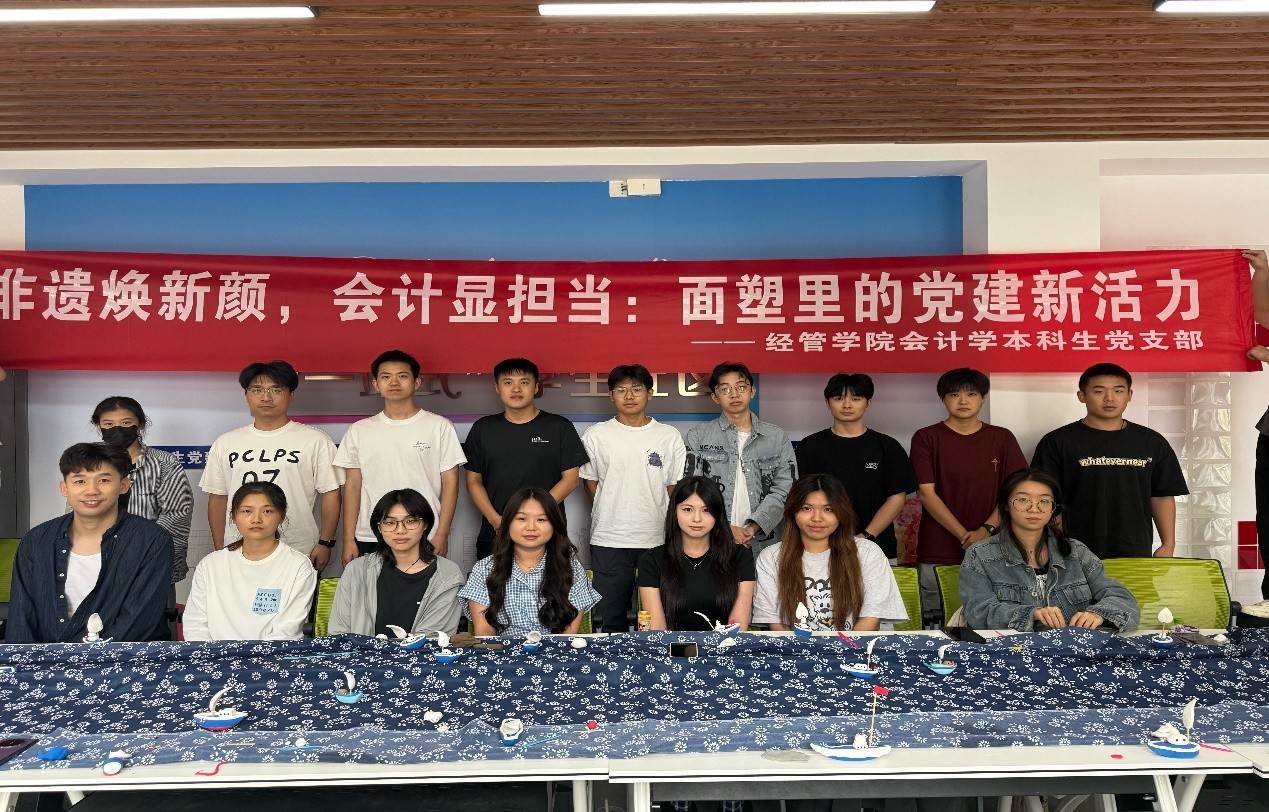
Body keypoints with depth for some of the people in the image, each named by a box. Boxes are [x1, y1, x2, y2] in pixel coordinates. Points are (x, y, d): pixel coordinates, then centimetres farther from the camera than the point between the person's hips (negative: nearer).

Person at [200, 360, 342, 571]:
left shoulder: (315, 441, 1)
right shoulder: (225, 443, 11)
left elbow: (330, 494, 0)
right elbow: (218, 498, 13)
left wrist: (325, 543, -5)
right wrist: (220, 551, 10)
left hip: (299, 555, -2)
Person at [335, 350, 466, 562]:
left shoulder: (439, 427, 1)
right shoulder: (359, 431, 8)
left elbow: (450, 482, 0)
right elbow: (353, 486, 8)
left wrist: (441, 535, -7)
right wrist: (349, 540, 3)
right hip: (369, 541, 2)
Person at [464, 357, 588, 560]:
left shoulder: (559, 427, 2)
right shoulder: (482, 429, 8)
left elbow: (571, 478, -1)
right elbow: (474, 481, 8)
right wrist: (495, 519, -8)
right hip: (493, 536, 2)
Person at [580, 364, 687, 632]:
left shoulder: (670, 436, 4)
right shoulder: (595, 436, 4)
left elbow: (677, 487, 6)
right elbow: (590, 482, 8)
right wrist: (612, 517, 5)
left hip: (658, 540, 0)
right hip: (608, 541, 0)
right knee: (611, 619, 8)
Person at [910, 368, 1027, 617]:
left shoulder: (1002, 438, 8)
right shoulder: (926, 438, 1)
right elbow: (926, 493, -5)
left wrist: (986, 530, -10)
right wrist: (965, 536, -11)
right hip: (937, 556, -2)